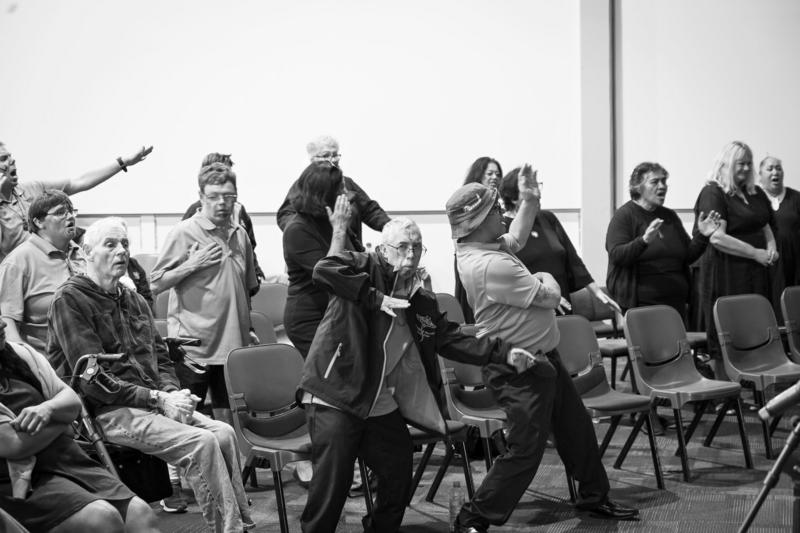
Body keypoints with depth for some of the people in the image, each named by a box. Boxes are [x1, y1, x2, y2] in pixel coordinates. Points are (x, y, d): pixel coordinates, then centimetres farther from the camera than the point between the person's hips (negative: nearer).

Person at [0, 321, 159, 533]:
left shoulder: (21, 354, 12)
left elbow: (73, 402, 12)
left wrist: (48, 408, -11)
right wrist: (61, 420, 1)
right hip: (21, 483, -7)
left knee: (141, 514, -11)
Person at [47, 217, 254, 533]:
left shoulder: (134, 300, 20)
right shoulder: (70, 300, -6)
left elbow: (161, 358, 21)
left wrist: (172, 392, -2)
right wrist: (157, 398, -16)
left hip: (153, 403, 7)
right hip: (110, 412, -7)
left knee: (224, 433, -15)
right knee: (202, 443, -25)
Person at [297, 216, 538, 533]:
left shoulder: (423, 302, 13)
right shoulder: (365, 266, -4)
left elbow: (452, 339, 13)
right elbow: (322, 270, -21)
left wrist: (503, 353, 3)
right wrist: (375, 298, -22)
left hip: (383, 408, 7)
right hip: (336, 397, -7)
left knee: (399, 477, 13)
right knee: (332, 481, -6)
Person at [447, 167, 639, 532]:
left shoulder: (479, 247, 1)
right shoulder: (488, 266, -29)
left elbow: (516, 238, 26)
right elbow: (549, 297, -22)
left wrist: (529, 201, 15)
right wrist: (546, 278, 0)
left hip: (542, 358, 10)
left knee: (576, 427, 21)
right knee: (526, 448, -6)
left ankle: (594, 496, 39)